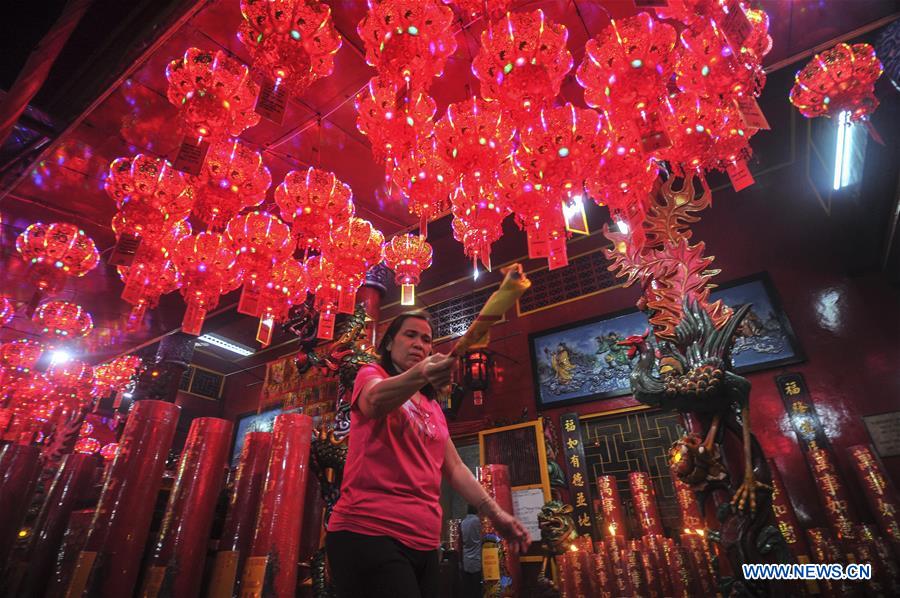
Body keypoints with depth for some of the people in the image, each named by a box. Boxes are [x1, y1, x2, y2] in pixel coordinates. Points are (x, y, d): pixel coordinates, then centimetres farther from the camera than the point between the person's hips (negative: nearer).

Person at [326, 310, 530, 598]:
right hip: (369, 531, -7)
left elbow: (453, 467, 19)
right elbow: (375, 399, -25)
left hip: (423, 540, 7)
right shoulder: (371, 374, 0)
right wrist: (420, 374, -44)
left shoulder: (433, 407, 20)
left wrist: (494, 512, 9)